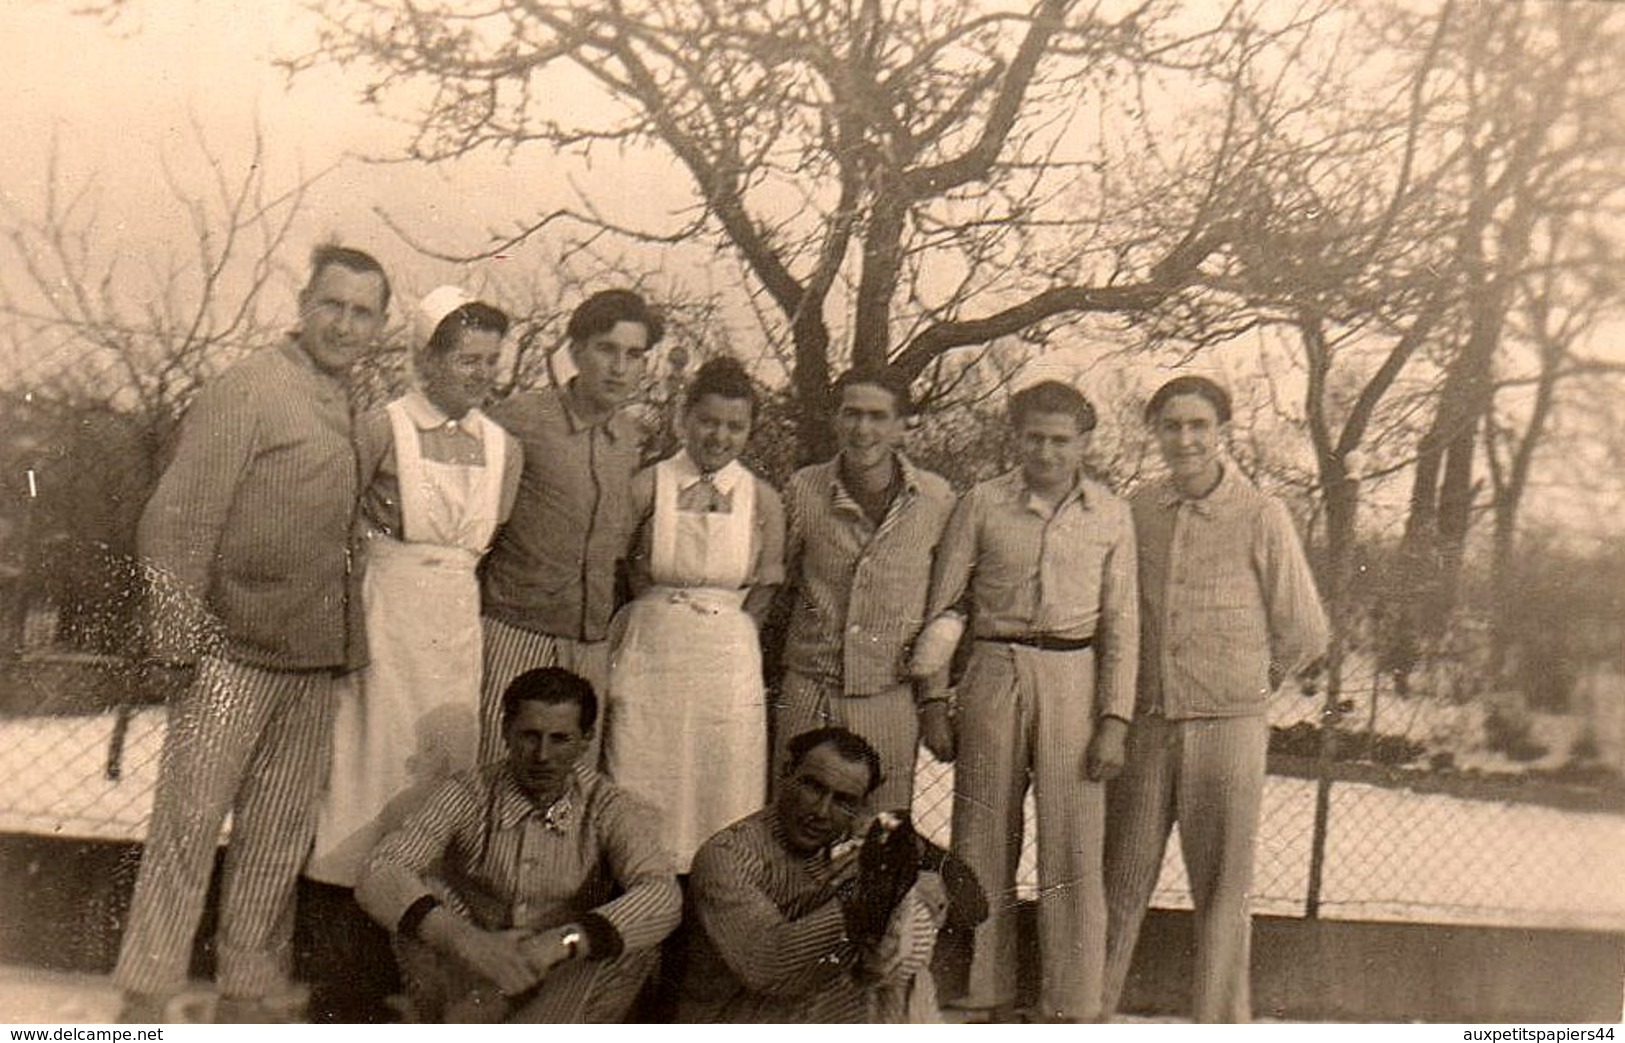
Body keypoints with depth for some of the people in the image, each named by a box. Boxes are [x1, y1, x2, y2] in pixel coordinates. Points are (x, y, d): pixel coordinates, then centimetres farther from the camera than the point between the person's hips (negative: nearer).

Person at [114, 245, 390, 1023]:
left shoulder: (351, 410, 13)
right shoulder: (247, 390, -6)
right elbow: (177, 520, -10)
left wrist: (346, 641, 10)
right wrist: (176, 639, -14)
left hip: (313, 662, 7)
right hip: (234, 651, -6)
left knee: (280, 835, 11)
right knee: (190, 821, 0)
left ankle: (247, 998, 23)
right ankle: (144, 1002, 12)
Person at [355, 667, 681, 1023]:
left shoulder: (611, 810, -10)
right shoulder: (468, 796, -9)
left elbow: (663, 899, -28)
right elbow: (378, 876, -23)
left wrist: (558, 944, -43)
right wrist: (466, 940, -40)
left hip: (562, 997, 0)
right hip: (470, 985, 0)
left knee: (635, 939, -28)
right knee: (421, 896, -22)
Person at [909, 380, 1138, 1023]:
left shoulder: (1110, 516, 6)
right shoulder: (982, 505, 4)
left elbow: (1121, 624, 6)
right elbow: (943, 606, 6)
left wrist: (1115, 720, -1)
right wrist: (931, 701, 1)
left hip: (1073, 681, 0)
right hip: (994, 678, 0)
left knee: (1073, 849, -1)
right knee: (982, 848, 5)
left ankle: (1071, 1010, 10)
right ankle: (986, 1000, 18)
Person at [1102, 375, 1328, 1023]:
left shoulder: (1260, 518, -3)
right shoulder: (1135, 514, 5)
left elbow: (1304, 636, 4)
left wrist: (1240, 687, 10)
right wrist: (1125, 705, 11)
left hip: (1227, 727, -2)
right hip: (1144, 726, 2)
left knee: (1222, 890, 6)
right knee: (1120, 879, 8)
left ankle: (1219, 1019, 19)